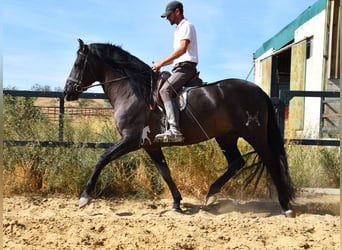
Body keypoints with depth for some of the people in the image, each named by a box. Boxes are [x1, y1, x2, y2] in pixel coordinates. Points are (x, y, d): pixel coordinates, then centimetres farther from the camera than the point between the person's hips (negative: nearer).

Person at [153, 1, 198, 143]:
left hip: (186, 67, -11)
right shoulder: (179, 30, 26)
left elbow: (182, 49, -19)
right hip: (180, 68, 11)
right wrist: (161, 64, 16)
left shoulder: (186, 26, -4)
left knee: (165, 90, -29)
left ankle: (174, 130, -41)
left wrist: (162, 62, -19)